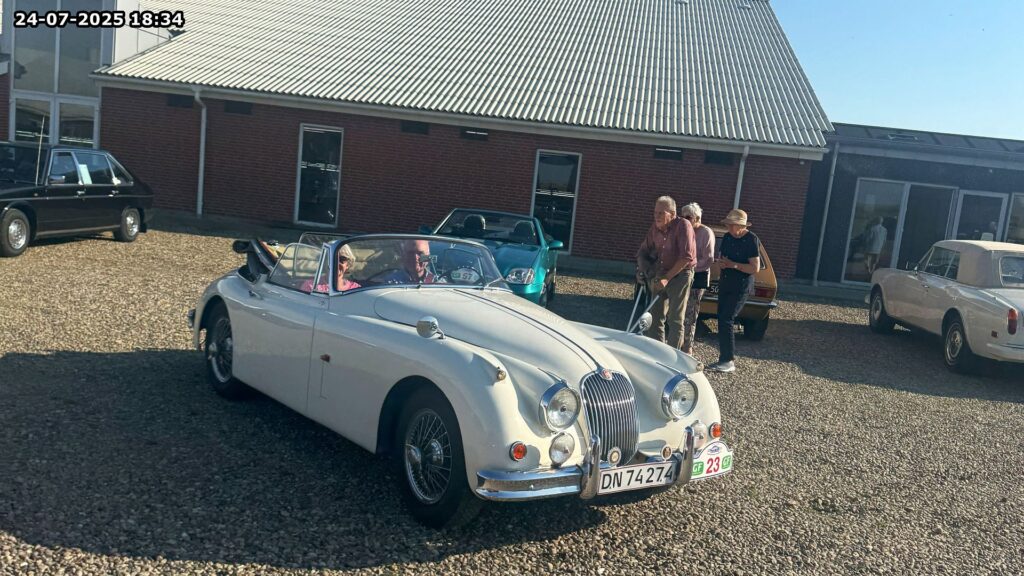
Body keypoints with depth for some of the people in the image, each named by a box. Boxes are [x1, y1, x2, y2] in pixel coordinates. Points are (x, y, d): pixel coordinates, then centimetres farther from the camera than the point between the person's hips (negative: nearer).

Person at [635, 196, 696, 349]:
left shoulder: (683, 226, -16)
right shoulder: (655, 228, 3)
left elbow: (686, 257, -21)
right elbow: (643, 250, 15)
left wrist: (667, 277, -20)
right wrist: (643, 268, -4)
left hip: (680, 275, -6)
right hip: (660, 276, 6)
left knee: (675, 319, -5)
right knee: (656, 317, 8)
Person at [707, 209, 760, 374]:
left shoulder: (751, 240, -11)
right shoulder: (727, 238, 9)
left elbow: (755, 268, -14)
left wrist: (733, 265, -20)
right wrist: (721, 263, -4)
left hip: (741, 287, -7)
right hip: (725, 284, 7)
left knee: (726, 321, -14)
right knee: (722, 320, 7)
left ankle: (728, 361, -11)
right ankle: (728, 356, 17)